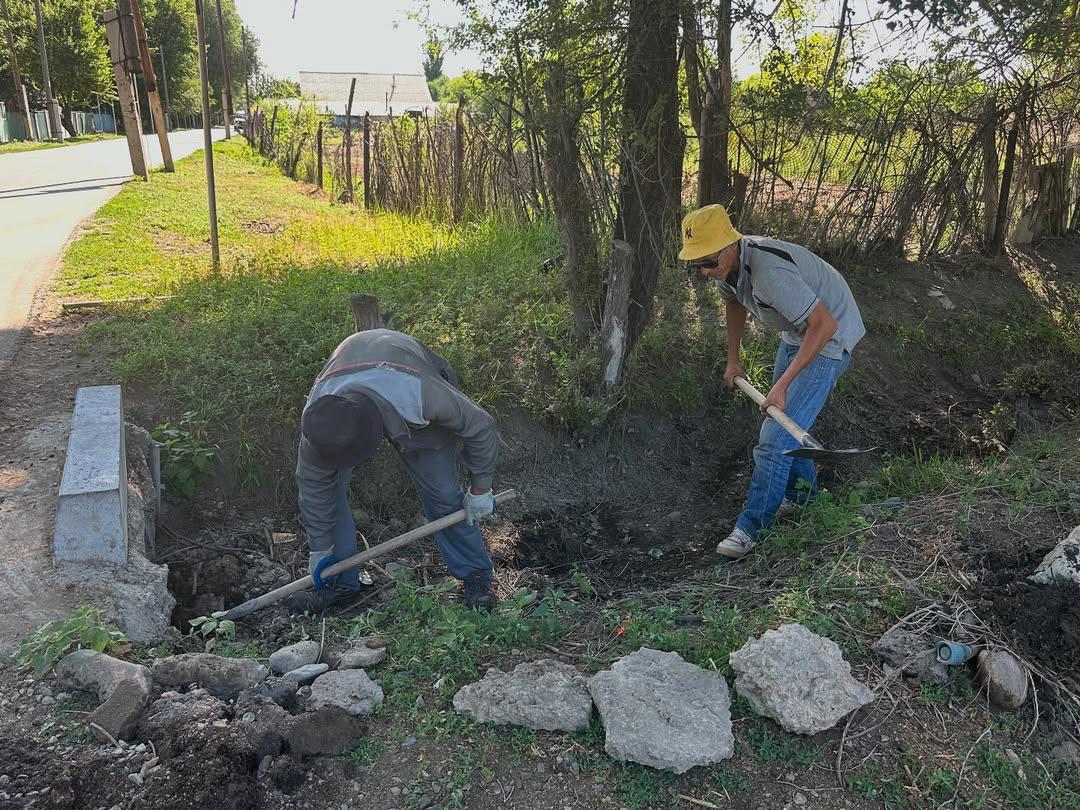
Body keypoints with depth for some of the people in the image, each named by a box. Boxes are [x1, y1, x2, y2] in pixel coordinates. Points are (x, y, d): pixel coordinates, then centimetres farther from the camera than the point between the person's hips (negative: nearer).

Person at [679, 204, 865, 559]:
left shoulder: (769, 271, -37)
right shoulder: (723, 263, -8)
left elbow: (824, 324, -36)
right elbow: (735, 302, 14)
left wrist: (783, 384, -34)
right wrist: (733, 359, 14)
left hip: (829, 336, -9)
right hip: (795, 333, 9)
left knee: (777, 433, -13)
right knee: (778, 420, 19)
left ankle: (753, 524, -1)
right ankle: (803, 493, 40)